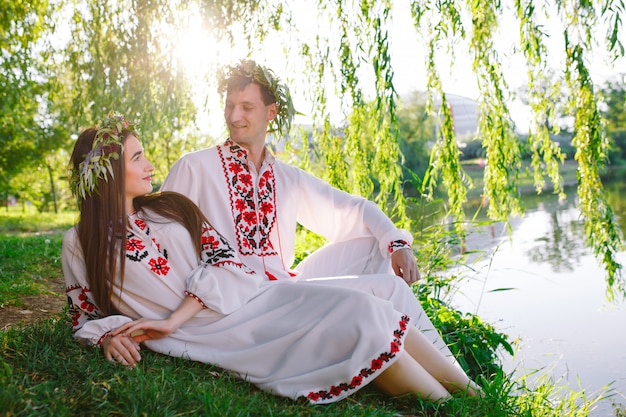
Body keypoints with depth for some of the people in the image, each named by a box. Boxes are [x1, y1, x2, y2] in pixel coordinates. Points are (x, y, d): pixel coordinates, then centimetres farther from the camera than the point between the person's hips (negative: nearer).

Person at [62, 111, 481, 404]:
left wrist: (174, 319, -9)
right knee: (359, 326, -22)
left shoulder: (170, 207, 16)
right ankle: (445, 405, -11)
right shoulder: (81, 244, 8)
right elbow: (86, 317, 14)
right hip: (219, 334, -5)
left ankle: (470, 392, -7)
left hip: (255, 295, 5)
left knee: (363, 307, -16)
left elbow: (223, 259, 5)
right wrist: (109, 335, -10)